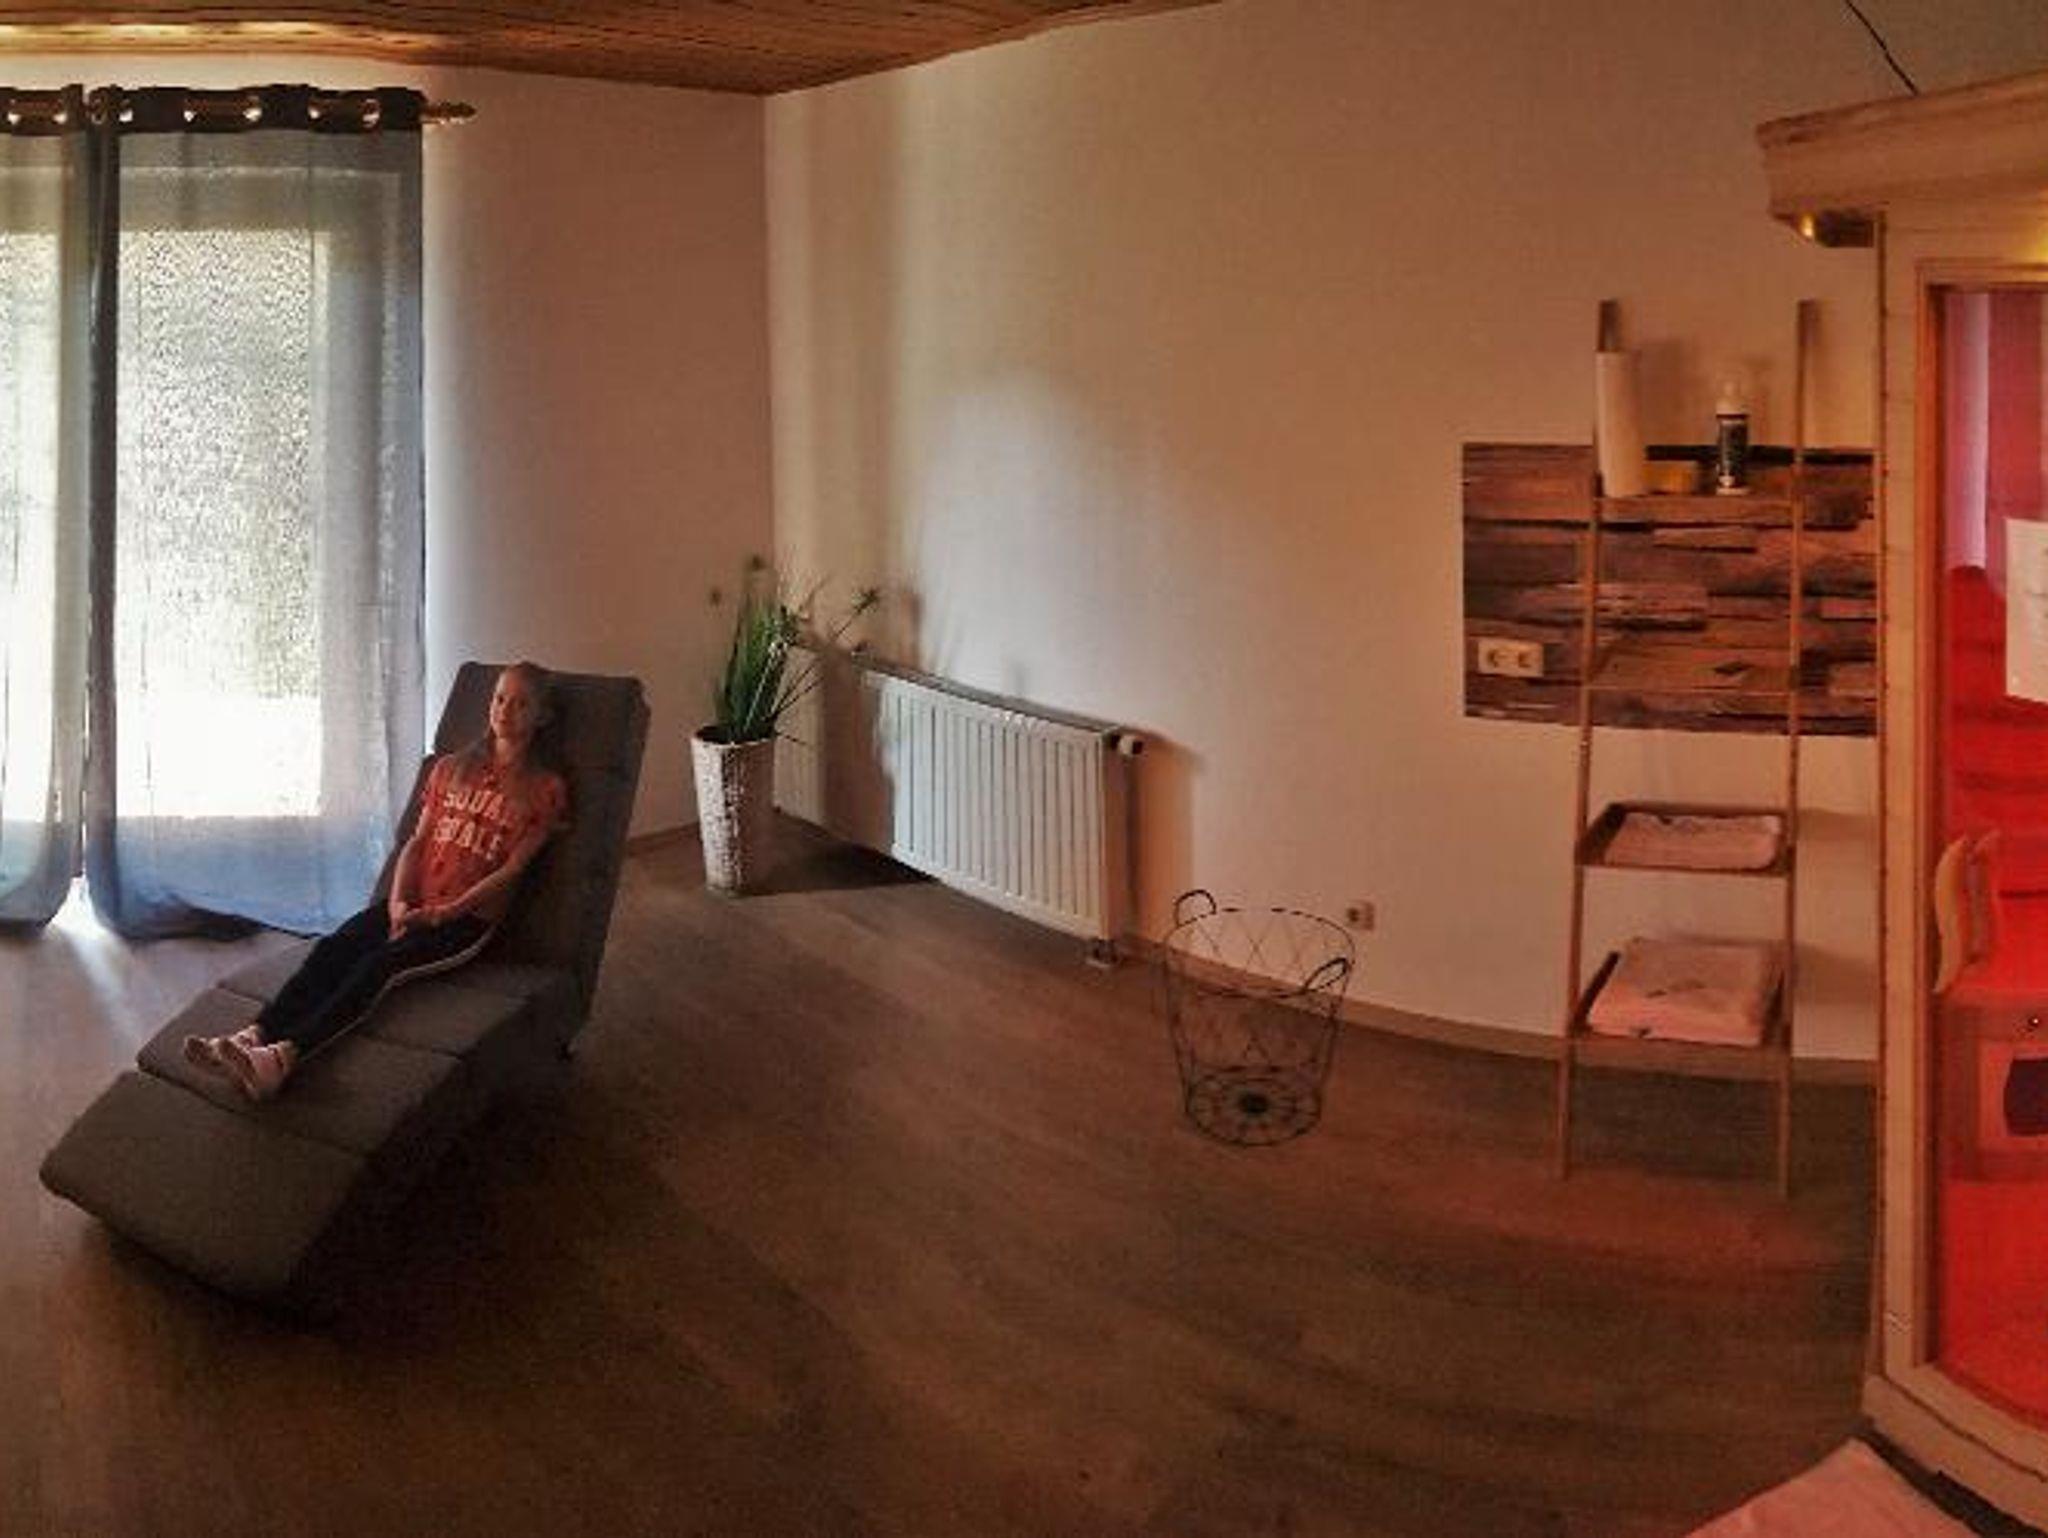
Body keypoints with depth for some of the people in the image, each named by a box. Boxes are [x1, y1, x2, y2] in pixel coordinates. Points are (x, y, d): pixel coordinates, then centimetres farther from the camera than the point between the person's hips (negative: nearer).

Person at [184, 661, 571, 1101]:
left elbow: (512, 870, -5)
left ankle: (284, 1056, -51)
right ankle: (253, 1037, -42)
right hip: (415, 904, 5)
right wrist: (399, 902, -5)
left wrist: (441, 914, -12)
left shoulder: (545, 789, 3)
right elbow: (416, 842, 13)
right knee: (333, 948, -24)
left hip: (471, 917, -5)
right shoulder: (450, 769, 19)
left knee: (380, 963, -31)